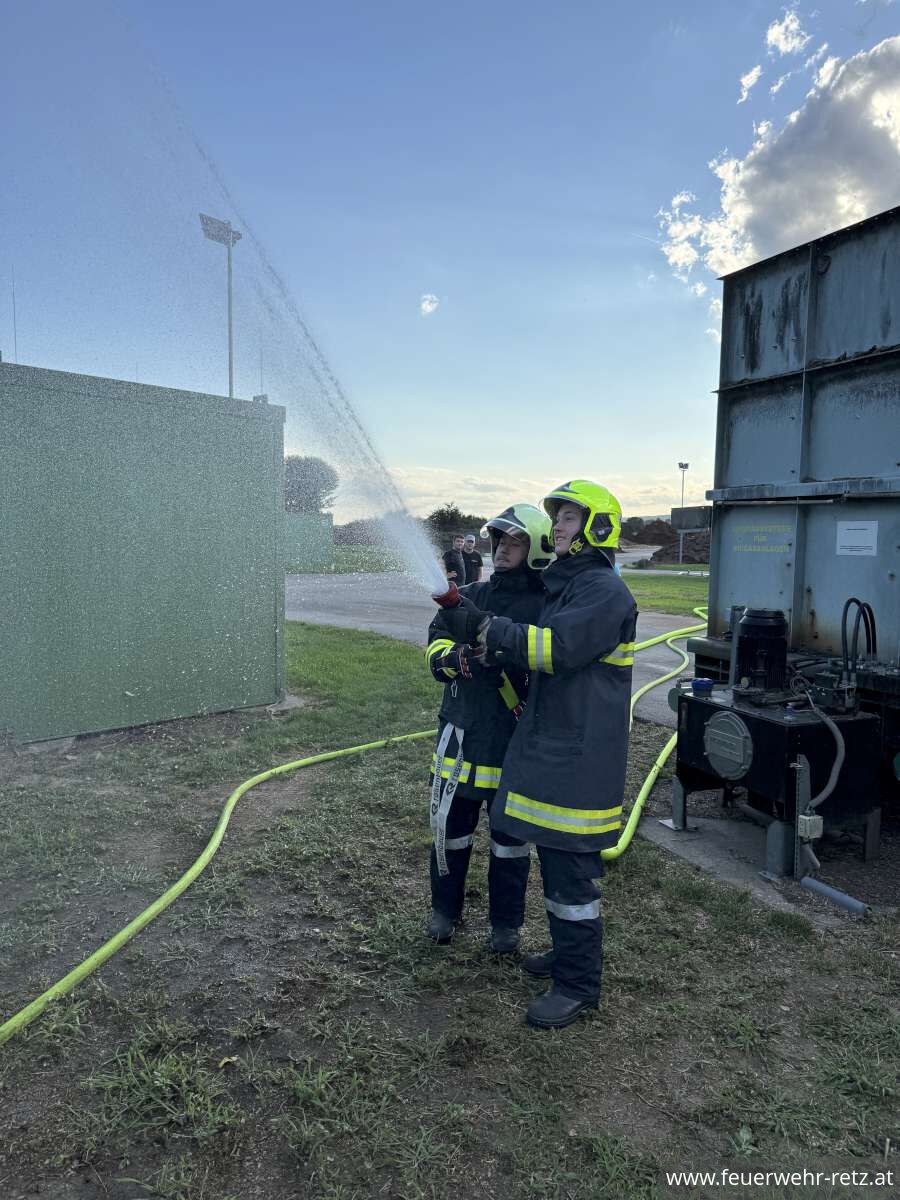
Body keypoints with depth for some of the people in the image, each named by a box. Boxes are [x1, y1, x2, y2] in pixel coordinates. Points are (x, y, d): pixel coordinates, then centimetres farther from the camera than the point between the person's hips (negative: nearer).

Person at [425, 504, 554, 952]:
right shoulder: (469, 596, 7)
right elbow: (436, 648, 3)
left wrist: (503, 664, -28)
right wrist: (455, 656, -18)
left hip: (516, 740, -3)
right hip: (461, 731, 4)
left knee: (511, 835, 12)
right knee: (449, 825, 13)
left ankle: (506, 921, 32)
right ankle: (445, 908, 35)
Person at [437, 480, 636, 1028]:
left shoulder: (605, 591, -15)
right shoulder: (565, 585, 18)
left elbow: (558, 649, -26)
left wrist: (485, 627, -26)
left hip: (580, 755, -10)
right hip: (551, 744, 10)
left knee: (571, 869, 0)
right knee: (556, 858, 21)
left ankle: (579, 985, 16)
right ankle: (570, 951, 39)